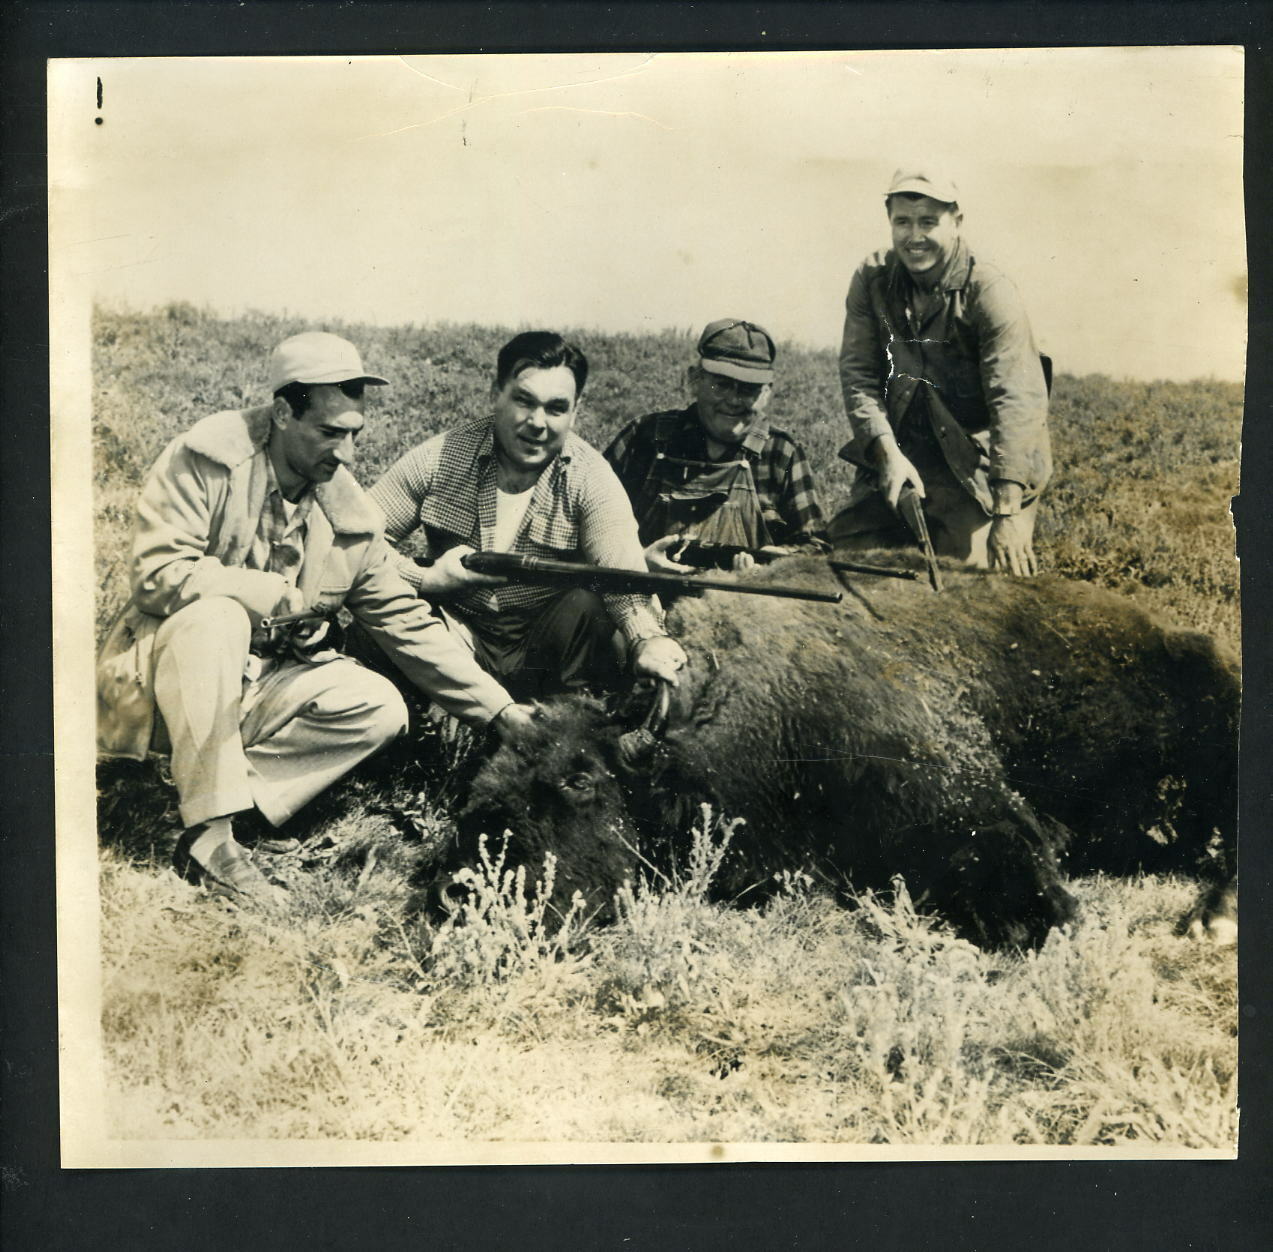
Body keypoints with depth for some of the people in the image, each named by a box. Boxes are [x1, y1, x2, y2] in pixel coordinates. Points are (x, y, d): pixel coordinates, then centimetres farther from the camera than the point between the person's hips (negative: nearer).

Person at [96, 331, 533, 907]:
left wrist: (499, 709, -1)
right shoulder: (205, 460, -15)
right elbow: (157, 574, -23)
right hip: (166, 670, -5)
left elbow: (408, 623, 4)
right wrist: (279, 594, -20)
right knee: (217, 616, -36)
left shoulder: (348, 513, 0)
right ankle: (209, 836, -30)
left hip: (261, 685, 5)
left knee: (381, 709, -13)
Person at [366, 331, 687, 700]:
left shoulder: (590, 478, -10)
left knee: (588, 606, -29)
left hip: (540, 652, -1)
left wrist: (649, 639, -46)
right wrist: (427, 579, -20)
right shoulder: (440, 458, -7)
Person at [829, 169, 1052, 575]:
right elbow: (858, 376, -4)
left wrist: (1008, 511, -34)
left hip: (977, 465, -4)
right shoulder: (871, 280, 0)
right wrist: (888, 454, -22)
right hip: (896, 453, 5)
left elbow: (1016, 402, -24)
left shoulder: (990, 293, -15)